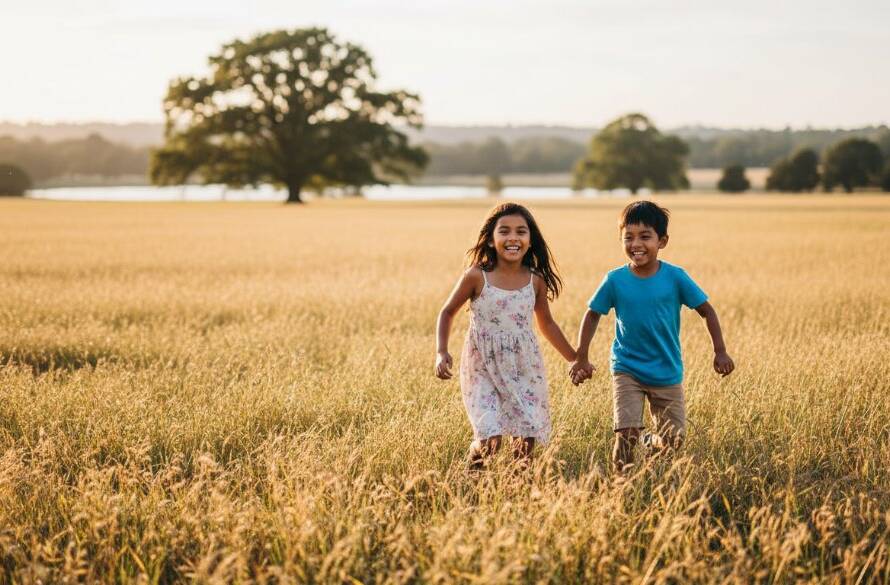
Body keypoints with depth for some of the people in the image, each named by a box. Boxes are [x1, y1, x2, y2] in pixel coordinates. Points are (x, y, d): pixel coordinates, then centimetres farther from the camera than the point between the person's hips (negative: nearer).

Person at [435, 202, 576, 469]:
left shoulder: (535, 281, 0)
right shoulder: (476, 277, -9)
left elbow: (547, 324, 16)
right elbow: (447, 312, 4)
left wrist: (576, 359, 18)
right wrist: (441, 353, -8)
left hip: (525, 370, 3)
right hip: (483, 370, -3)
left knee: (526, 441, 2)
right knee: (489, 440, -13)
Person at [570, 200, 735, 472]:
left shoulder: (675, 277, -11)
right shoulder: (615, 280, -10)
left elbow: (707, 311, -2)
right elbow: (592, 315, 2)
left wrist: (720, 352, -7)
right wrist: (581, 359, -2)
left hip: (667, 373, 1)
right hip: (627, 370, -1)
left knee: (672, 441, 9)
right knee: (627, 434, -17)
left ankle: (651, 442, 43)